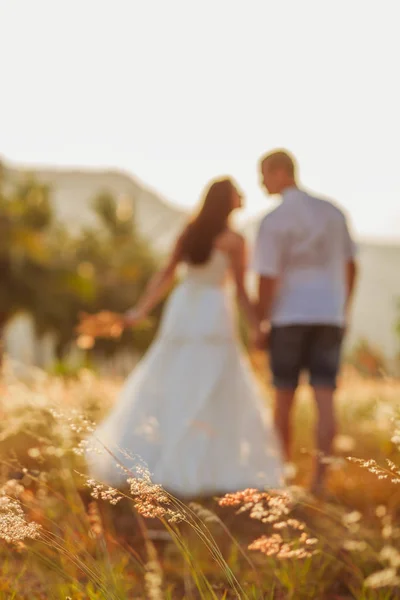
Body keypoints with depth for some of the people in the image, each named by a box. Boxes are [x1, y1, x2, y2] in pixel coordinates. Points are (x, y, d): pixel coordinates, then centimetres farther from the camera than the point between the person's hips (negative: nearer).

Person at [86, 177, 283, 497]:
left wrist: (142, 311, 9)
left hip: (182, 309, 6)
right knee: (213, 396, 0)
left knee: (160, 389, 12)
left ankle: (130, 458, 11)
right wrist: (257, 328, -3)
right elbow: (241, 290, -8)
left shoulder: (189, 232, 9)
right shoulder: (233, 239, -6)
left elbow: (165, 275, 7)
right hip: (214, 314, -6)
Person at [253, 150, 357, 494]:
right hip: (330, 316, 4)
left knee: (284, 398, 10)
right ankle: (320, 476, -7)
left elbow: (267, 279, -12)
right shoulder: (333, 212, 7)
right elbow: (351, 266, 14)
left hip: (290, 316, -3)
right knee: (325, 398, -1)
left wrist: (261, 323, -2)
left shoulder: (274, 221, -10)